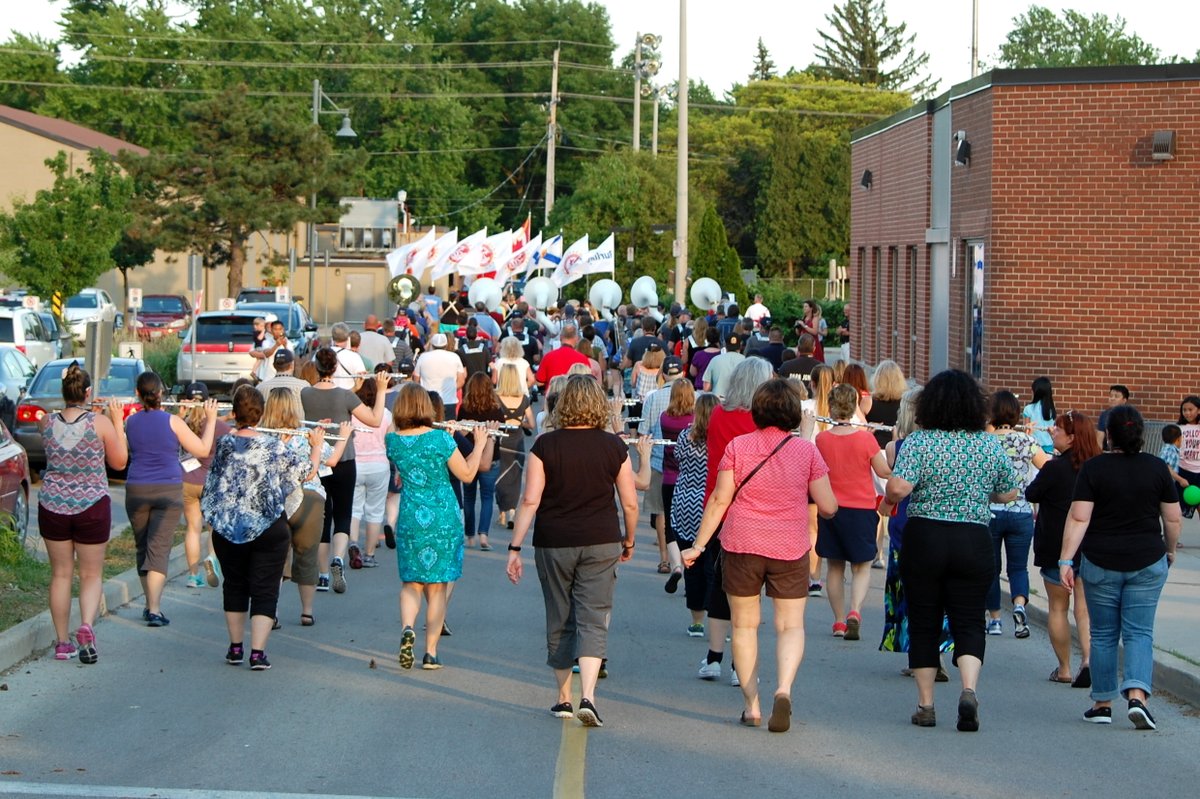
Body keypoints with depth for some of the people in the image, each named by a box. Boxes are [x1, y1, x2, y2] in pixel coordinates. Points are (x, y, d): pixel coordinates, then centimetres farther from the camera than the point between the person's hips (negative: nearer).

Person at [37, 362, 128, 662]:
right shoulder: (100, 423, -14)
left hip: (53, 506, 2)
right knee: (91, 575, 10)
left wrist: (82, 410, 18)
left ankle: (62, 641, 15)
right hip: (92, 506, -2)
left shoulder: (48, 422, -7)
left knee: (60, 574, 13)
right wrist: (117, 421, 3)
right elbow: (119, 462, -2)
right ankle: (87, 625, -15)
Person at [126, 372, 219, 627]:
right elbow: (202, 450, -3)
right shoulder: (172, 421, -7)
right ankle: (154, 609, -16)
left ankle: (150, 605, 21)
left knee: (142, 548, 16)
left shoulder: (131, 422, 3)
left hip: (136, 490, 3)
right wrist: (210, 420, 9)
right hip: (168, 491, -3)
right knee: (159, 549, -5)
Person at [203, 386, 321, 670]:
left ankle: (236, 648, 22)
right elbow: (307, 470, 1)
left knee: (234, 587, 18)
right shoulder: (274, 447, -10)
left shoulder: (224, 444, -4)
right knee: (264, 591, 1)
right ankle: (258, 652, -8)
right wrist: (316, 445, 18)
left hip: (228, 528, 3)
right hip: (269, 529, -2)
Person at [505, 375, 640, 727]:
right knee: (593, 621, 0)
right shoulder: (613, 447, -2)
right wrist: (629, 541, 19)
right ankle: (587, 696, -17)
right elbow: (630, 503, 2)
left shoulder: (545, 446, -5)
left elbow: (530, 500, -8)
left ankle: (564, 698, 22)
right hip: (601, 543, 0)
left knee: (559, 622, 13)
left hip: (553, 543, 0)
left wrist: (515, 547, -4)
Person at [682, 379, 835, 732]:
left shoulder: (738, 447, -2)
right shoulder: (807, 451, -2)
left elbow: (719, 500, -3)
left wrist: (698, 545, 4)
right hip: (790, 548, 0)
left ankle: (751, 706, 11)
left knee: (744, 624, 12)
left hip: (741, 544, 0)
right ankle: (784, 688, -20)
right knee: (791, 626, 6)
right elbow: (828, 507, -1)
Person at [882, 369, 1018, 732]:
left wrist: (888, 500, 1)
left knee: (924, 623, 9)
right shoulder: (990, 444, 2)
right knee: (969, 621, 5)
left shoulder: (919, 442, -7)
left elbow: (899, 485, -20)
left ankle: (925, 705, 11)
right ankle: (969, 688, -18)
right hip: (974, 542, 1)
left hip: (924, 539, -1)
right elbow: (1008, 493, 12)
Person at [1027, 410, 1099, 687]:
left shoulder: (1055, 468, -17)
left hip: (1056, 548, -4)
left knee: (1058, 607, 10)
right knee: (1085, 608, 5)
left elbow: (1031, 494, -4)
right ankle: (1088, 659, -15)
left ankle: (1064, 668, 13)